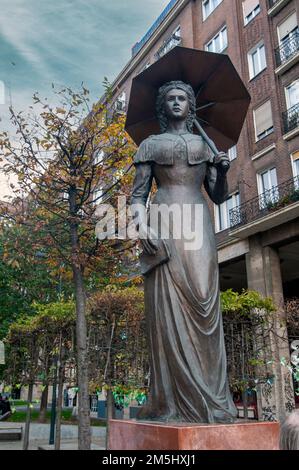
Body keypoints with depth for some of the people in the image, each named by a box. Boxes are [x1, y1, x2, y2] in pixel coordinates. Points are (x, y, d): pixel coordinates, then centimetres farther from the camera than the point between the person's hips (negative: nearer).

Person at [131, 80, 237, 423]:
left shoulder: (206, 144, 24)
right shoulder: (150, 144, 17)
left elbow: (218, 196, 20)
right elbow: (137, 195, 7)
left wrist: (222, 171, 0)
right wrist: (142, 225, -12)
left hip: (198, 227, 2)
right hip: (163, 226, -2)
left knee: (202, 303, -8)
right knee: (167, 306, -10)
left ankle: (208, 400, -4)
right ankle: (172, 402, -6)